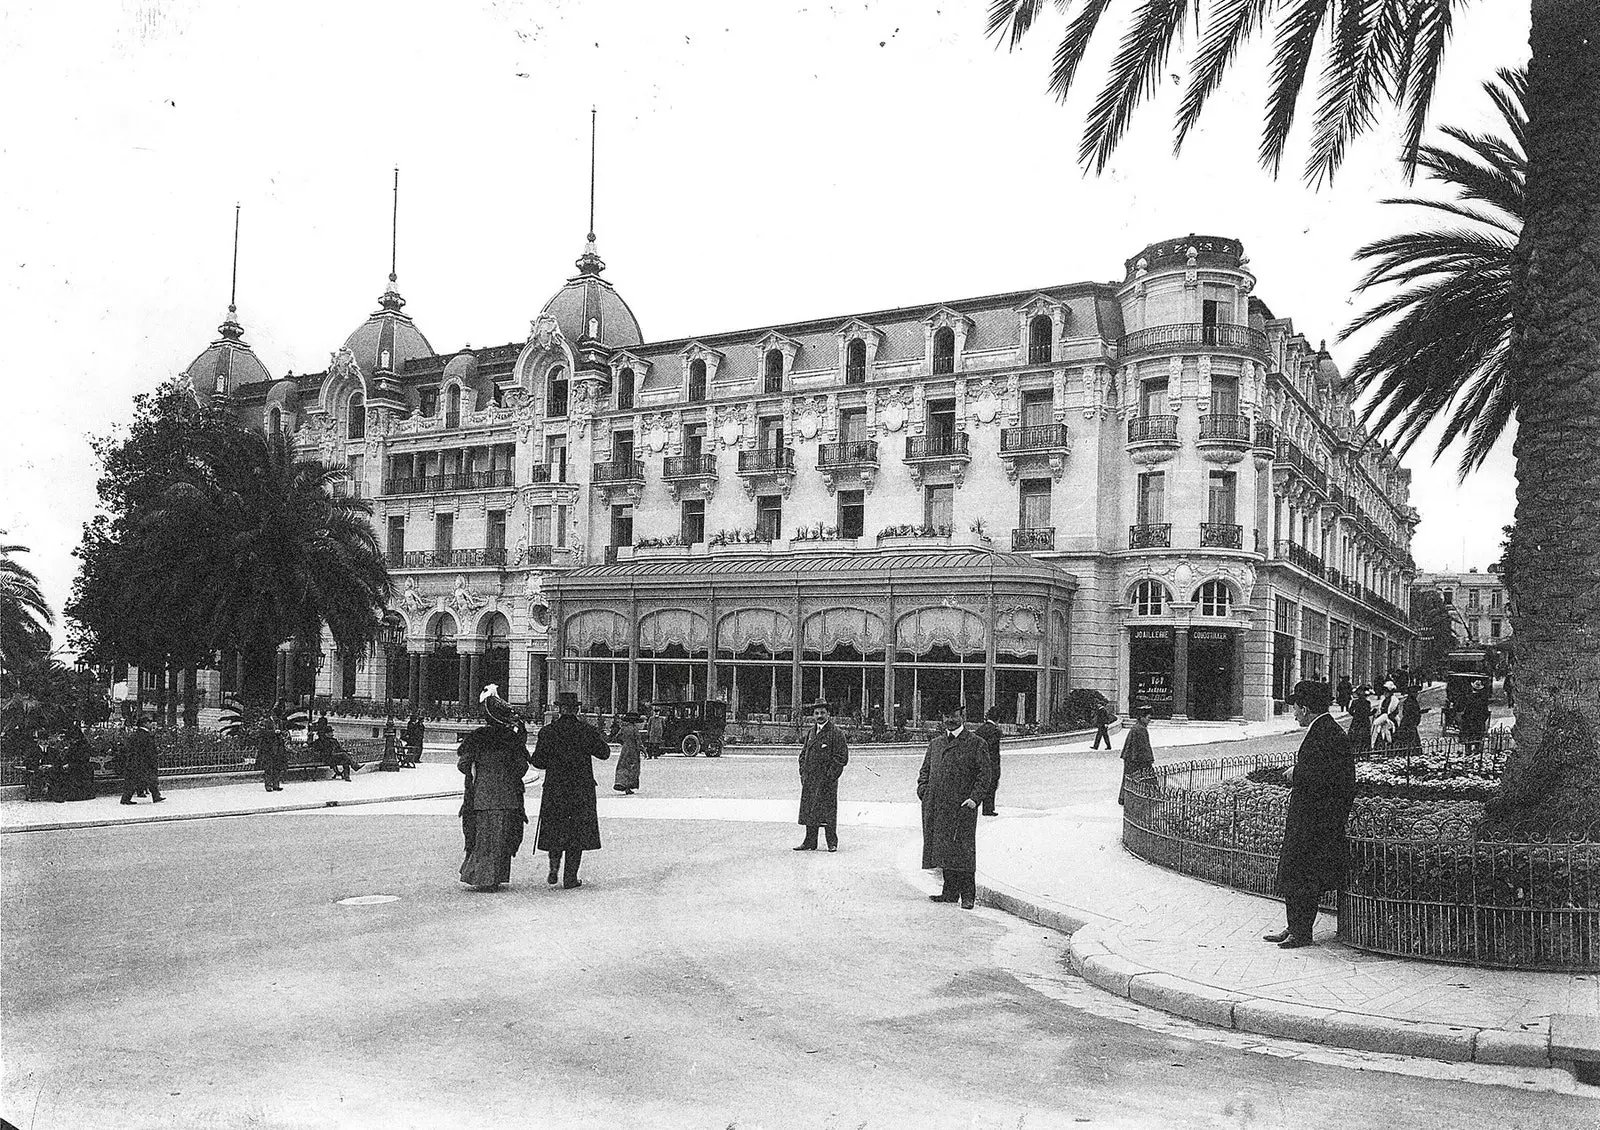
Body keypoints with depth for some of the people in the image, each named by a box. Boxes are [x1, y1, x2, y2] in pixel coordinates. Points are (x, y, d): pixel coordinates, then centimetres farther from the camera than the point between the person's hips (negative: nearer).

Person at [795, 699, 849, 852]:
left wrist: (830, 776, -14)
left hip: (826, 780, -6)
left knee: (827, 810, -4)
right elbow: (803, 753, 21)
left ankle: (832, 842, 5)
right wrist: (803, 773, 9)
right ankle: (810, 842, 15)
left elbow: (842, 757, -9)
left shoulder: (835, 733, -6)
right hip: (809, 779, 6)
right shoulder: (811, 732, 15)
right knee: (808, 811, 8)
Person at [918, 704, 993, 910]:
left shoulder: (975, 743, 2)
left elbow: (985, 773, -3)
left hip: (962, 807, -5)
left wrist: (975, 798, -14)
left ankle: (968, 895, 0)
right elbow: (925, 771, 22)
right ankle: (950, 892, 16)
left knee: (962, 851, -6)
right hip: (937, 807, 5)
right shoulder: (935, 744, 18)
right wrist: (924, 791, 5)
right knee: (943, 849, 8)